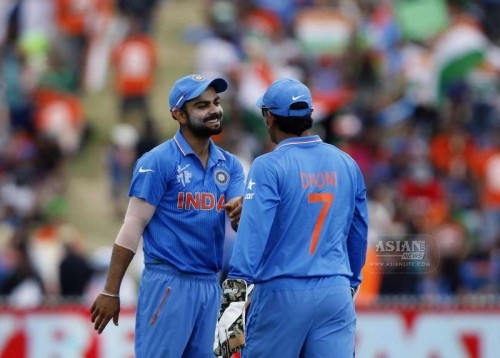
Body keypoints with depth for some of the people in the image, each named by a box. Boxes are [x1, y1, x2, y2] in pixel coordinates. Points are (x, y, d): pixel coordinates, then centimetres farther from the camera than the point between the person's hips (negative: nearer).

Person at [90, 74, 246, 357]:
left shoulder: (230, 165, 10)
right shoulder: (158, 162, -7)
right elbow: (133, 227, -10)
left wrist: (241, 211, -25)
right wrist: (111, 292, -12)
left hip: (210, 285, 6)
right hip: (168, 283, -6)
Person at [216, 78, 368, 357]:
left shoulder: (270, 167, -7)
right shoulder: (347, 165, 8)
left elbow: (253, 233, -16)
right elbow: (358, 236, 16)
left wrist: (234, 298, -20)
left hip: (281, 294, -4)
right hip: (337, 294, 4)